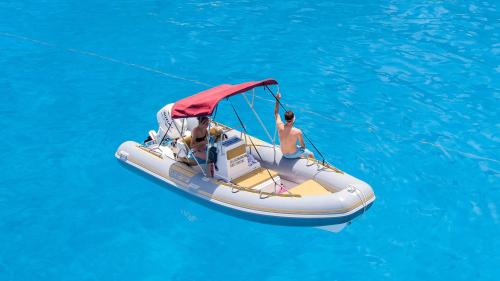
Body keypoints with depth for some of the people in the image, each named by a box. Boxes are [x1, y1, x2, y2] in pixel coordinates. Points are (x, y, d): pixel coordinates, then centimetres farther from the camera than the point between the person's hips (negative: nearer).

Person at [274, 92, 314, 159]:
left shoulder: (280, 127, -20)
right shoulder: (297, 131, -30)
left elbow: (276, 113, -1)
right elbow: (303, 146, -14)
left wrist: (277, 99, 2)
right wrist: (303, 147, 10)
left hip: (284, 154, 5)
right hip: (293, 155, -5)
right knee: (311, 154, 21)